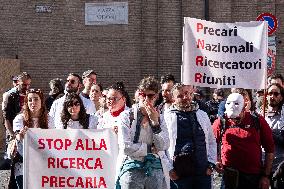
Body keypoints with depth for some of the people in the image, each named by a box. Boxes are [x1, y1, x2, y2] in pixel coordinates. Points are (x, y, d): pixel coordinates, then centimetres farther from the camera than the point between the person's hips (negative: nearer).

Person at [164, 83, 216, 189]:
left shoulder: (202, 115, 13)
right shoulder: (168, 117, -1)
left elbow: (211, 142, 18)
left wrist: (211, 164, 8)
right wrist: (169, 169, -9)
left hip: (203, 173, 3)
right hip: (178, 175, -3)